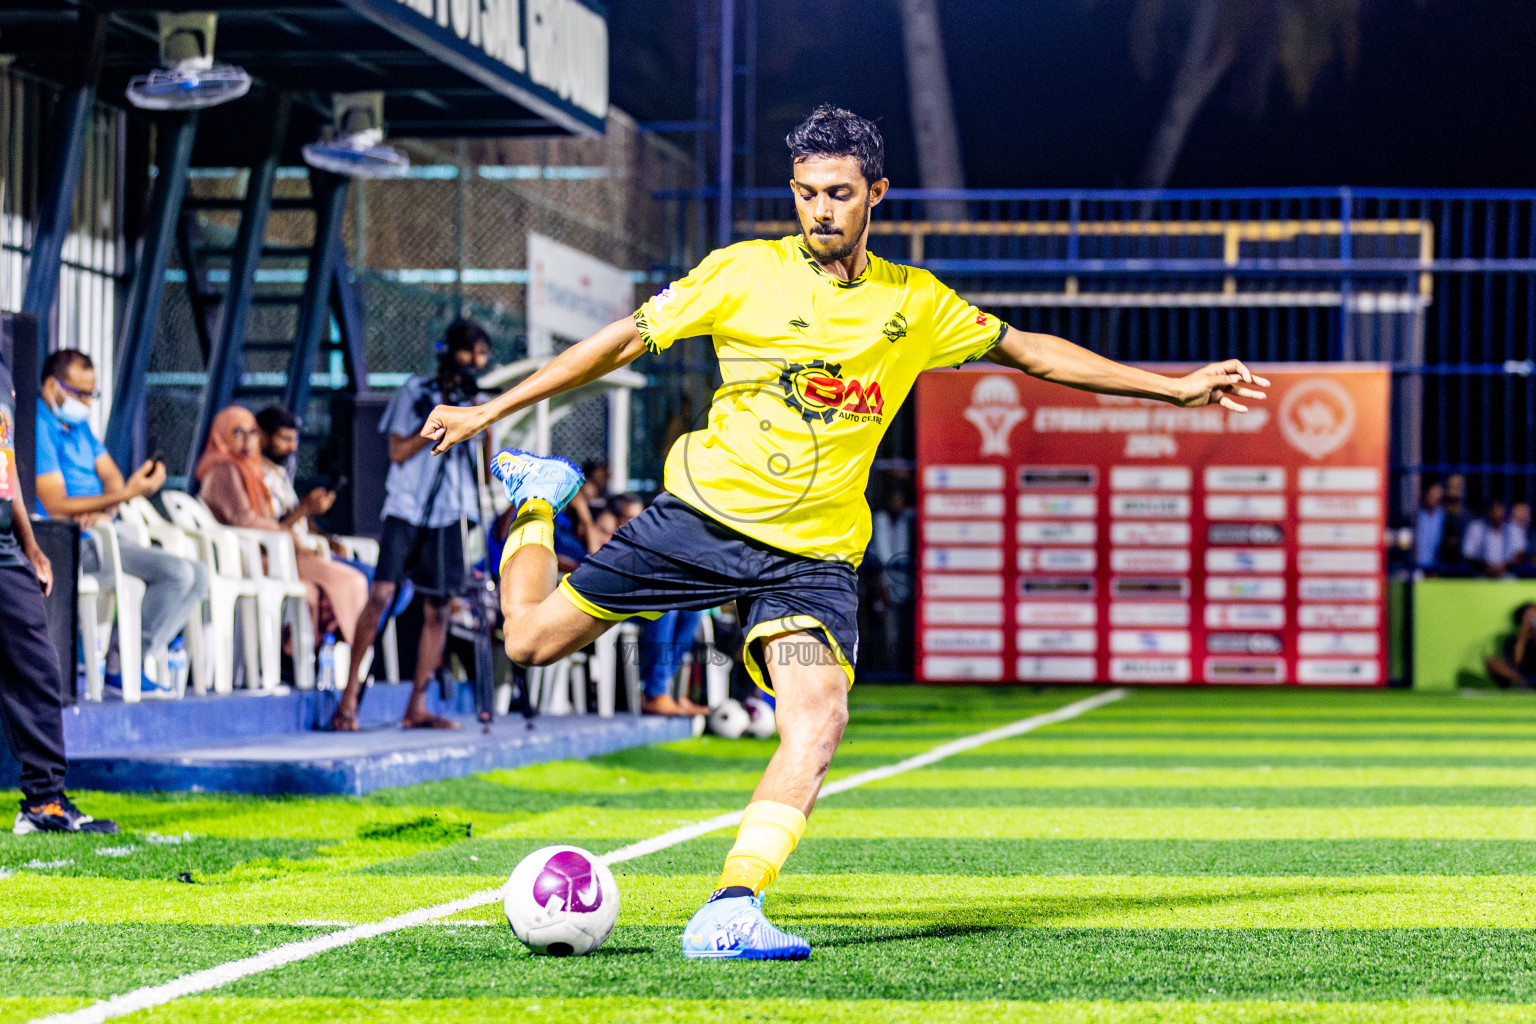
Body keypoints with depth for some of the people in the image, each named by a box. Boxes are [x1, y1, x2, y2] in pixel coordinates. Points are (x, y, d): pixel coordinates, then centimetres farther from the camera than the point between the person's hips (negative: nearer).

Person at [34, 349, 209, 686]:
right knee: (177, 572, -23)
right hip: (72, 545, -10)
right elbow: (57, 507, -19)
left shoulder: (80, 427, 19)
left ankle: (142, 656, -8)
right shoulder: (40, 428, -12)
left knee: (198, 575, 0)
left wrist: (106, 512, -11)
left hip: (98, 534, 10)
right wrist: (126, 495, -26)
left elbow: (111, 476, 14)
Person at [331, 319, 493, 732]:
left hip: (449, 515, 4)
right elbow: (398, 451, -2)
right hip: (407, 507, -3)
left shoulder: (474, 403, 13)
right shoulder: (416, 391, 4)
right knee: (381, 594, -16)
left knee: (438, 609, 0)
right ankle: (350, 691, -8)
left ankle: (417, 707, 4)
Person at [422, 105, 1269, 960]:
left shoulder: (916, 304, 6)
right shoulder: (745, 272, -3)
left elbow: (1033, 351, 16)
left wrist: (1176, 387, 14)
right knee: (534, 639, -1)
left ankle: (731, 913, -26)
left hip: (814, 555, 1)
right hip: (705, 512, -1)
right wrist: (490, 410, 3)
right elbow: (624, 341, 2)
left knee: (818, 723, -24)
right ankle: (537, 497, 31)